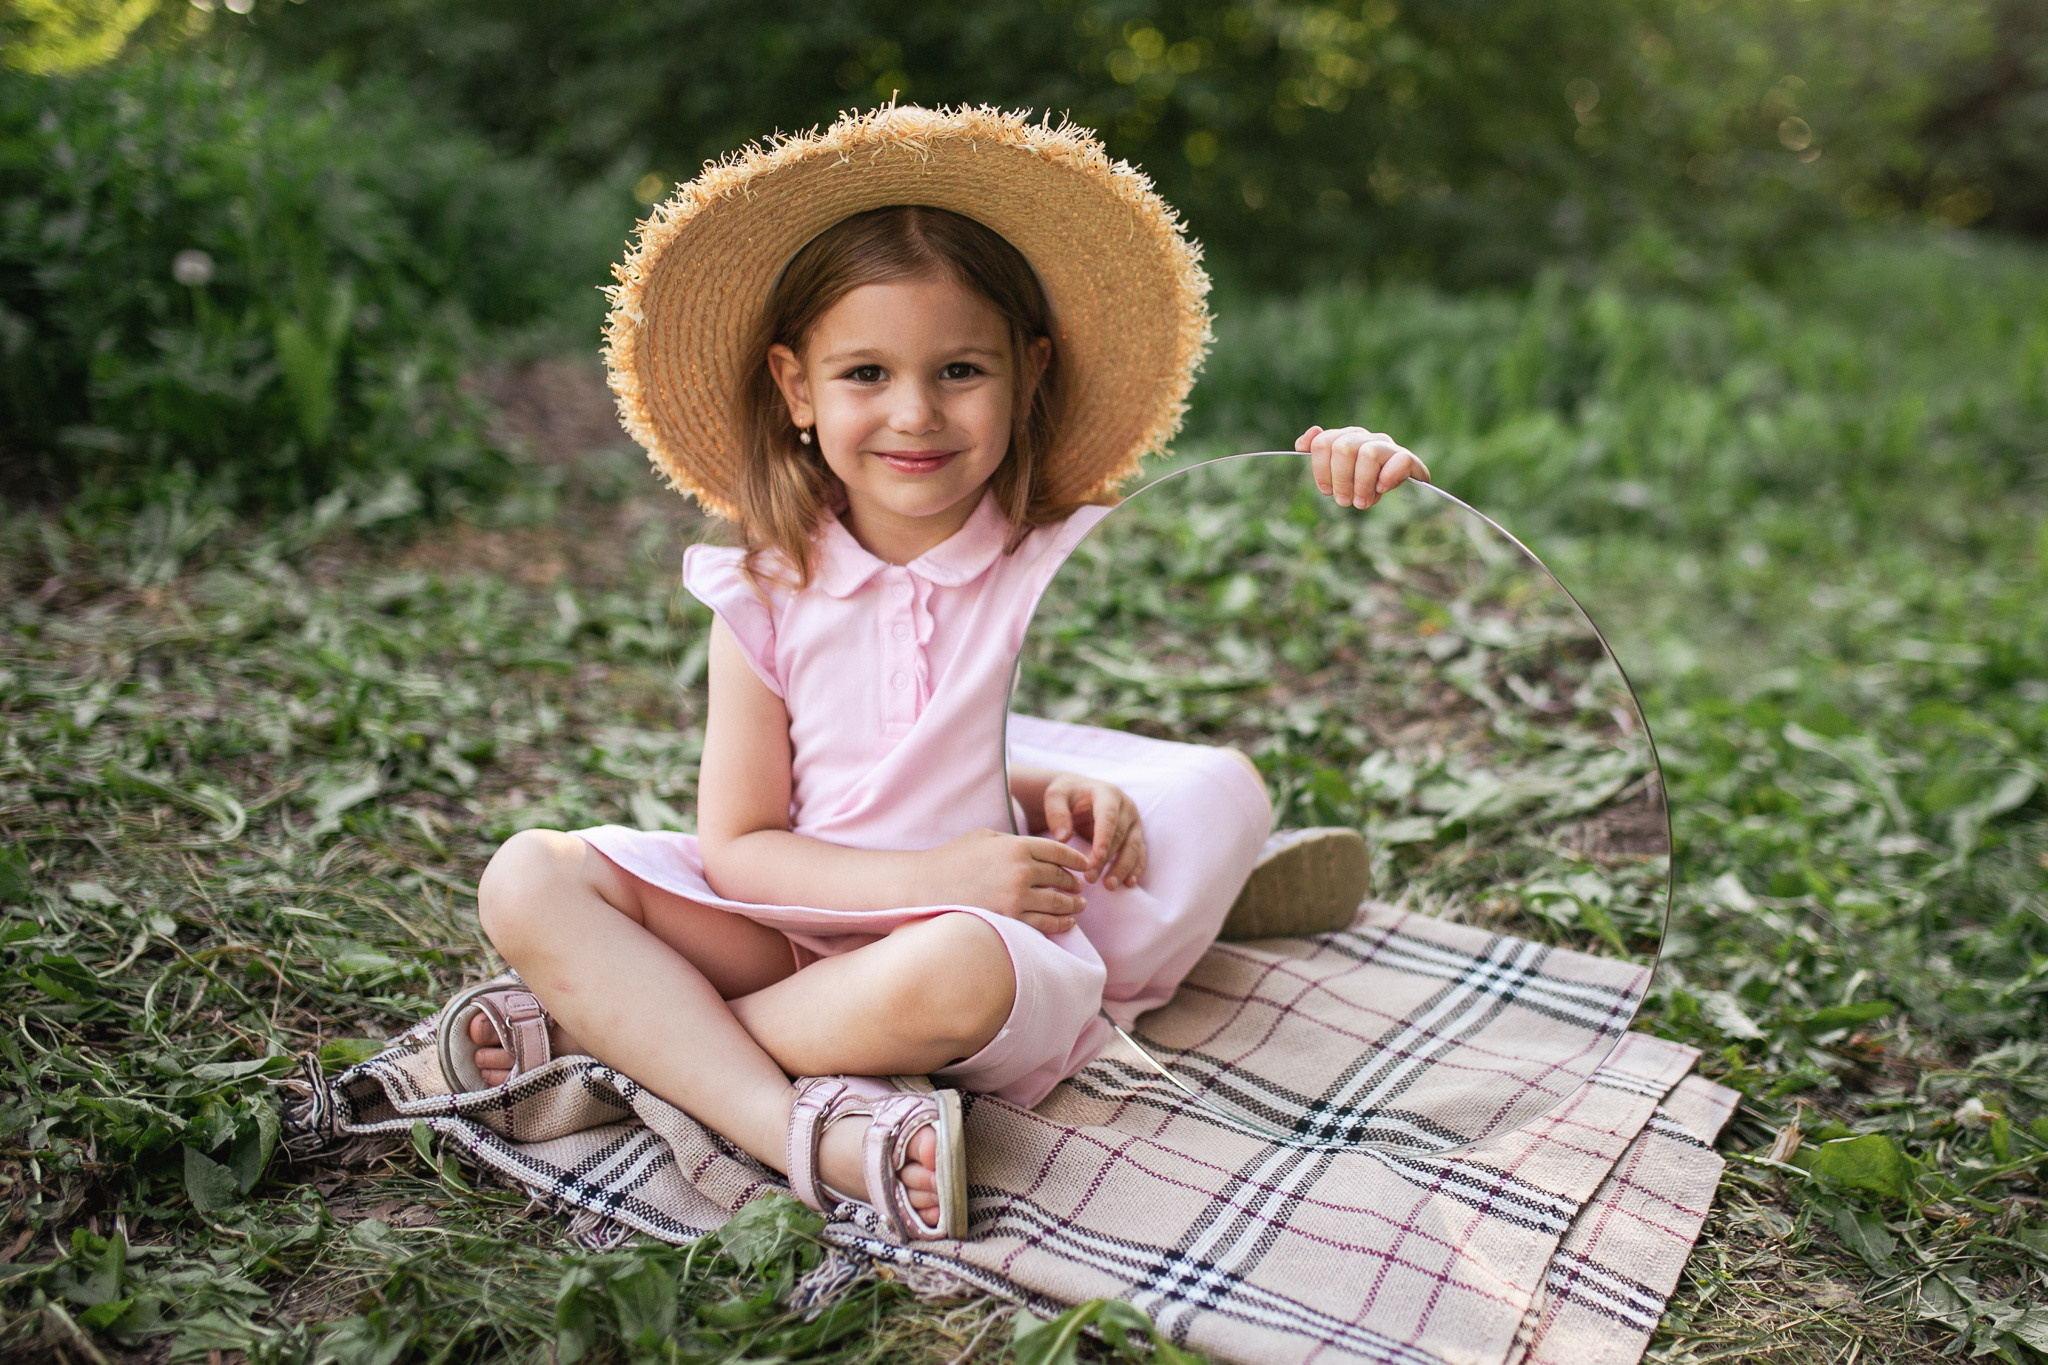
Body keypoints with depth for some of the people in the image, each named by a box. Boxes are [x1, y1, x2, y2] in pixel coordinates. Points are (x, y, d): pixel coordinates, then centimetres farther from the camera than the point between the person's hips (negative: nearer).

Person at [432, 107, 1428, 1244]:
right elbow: (735, 845, -4)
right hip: (797, 925, 3)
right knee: (527, 880, -13)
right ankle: (791, 1126, -27)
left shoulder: (1069, 566, -5)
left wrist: (1334, 491, -24)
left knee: (956, 971, -38)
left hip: (997, 935, -2)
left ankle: (608, 1025, -16)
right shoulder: (765, 598, -4)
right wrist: (934, 872, -18)